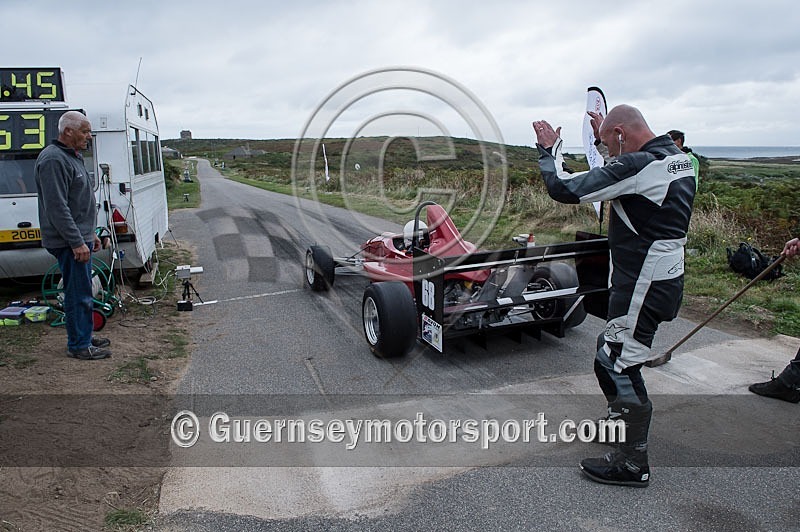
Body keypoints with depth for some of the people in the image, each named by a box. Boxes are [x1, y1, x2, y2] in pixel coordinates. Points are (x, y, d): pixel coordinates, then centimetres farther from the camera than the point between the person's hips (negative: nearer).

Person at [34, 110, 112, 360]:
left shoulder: (72, 157, 17)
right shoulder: (53, 160, -17)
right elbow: (57, 207, -23)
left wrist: (90, 234, 24)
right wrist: (77, 242, -23)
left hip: (80, 238, 11)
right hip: (70, 242, -11)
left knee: (82, 291, 17)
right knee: (79, 294, -5)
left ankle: (84, 337, 28)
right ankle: (79, 346, 5)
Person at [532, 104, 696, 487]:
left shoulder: (635, 167, -22)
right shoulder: (677, 158, 8)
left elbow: (564, 189, -22)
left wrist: (549, 149, -6)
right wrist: (605, 139, 29)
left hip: (642, 284, -10)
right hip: (665, 277, 10)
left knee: (617, 363, -2)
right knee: (610, 348, 23)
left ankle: (633, 463, 10)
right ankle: (621, 419, 43)